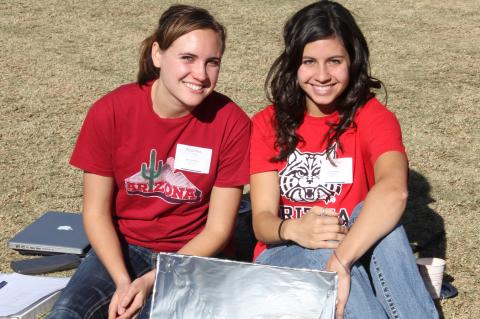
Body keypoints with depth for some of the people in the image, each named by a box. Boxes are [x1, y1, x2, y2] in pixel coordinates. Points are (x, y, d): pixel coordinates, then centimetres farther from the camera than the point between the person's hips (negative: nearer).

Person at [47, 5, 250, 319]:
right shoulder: (111, 111, -13)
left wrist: (151, 281, -20)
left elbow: (218, 229, -10)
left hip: (191, 255, -1)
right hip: (123, 246, 1)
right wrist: (123, 281, -20)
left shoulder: (231, 122, -15)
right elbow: (96, 212, -6)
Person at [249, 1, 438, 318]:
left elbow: (394, 190, -31)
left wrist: (339, 264, -44)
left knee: (374, 215, -32)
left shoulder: (372, 116, -8)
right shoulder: (268, 124, -1)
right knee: (325, 248, -33)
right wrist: (293, 229, -35)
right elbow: (262, 220, -10)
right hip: (285, 256, 1)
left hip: (361, 255, 0)